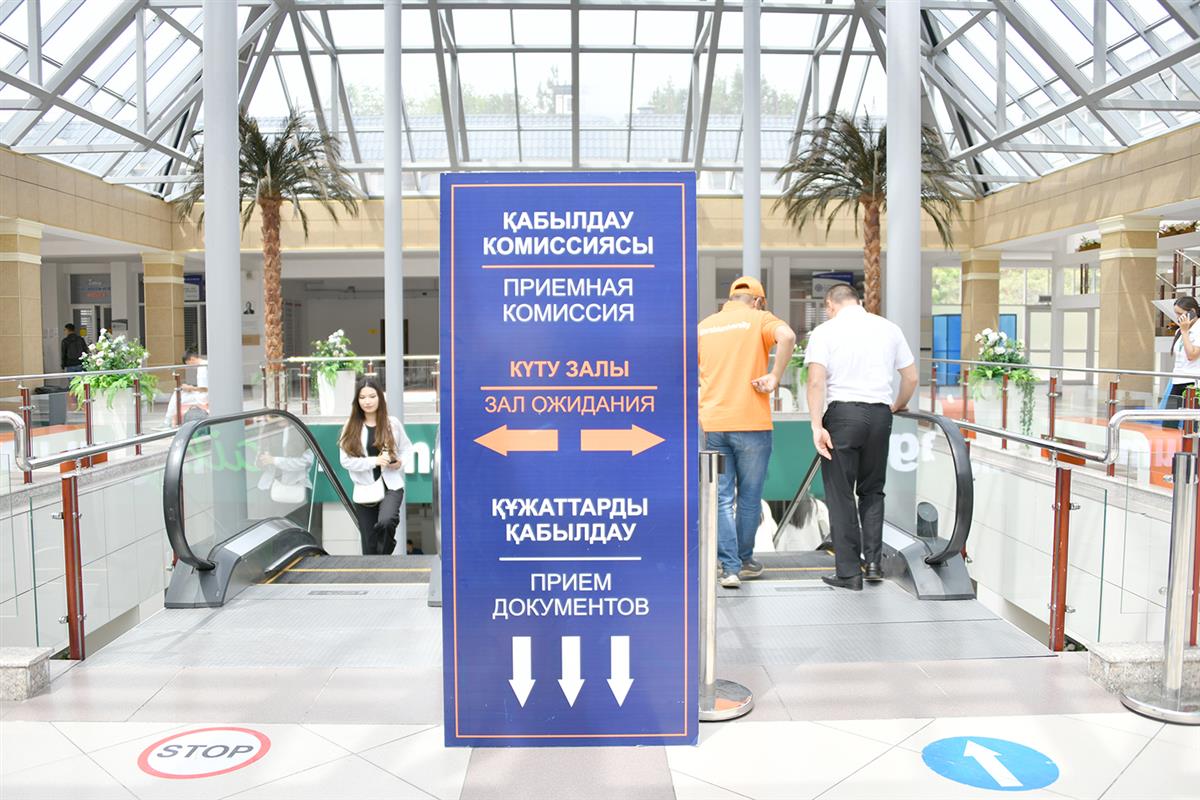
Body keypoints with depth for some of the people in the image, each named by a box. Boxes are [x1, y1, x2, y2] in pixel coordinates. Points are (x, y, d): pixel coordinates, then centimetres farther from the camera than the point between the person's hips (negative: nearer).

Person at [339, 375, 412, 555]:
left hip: (391, 486, -1)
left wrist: (400, 463, -8)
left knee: (385, 522, -30)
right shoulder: (351, 427, 0)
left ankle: (386, 552, 0)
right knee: (369, 547, 7)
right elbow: (346, 460, -5)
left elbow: (407, 448, 13)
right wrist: (374, 461, -18)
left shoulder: (392, 423, 0)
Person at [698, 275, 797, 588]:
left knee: (721, 498, 5)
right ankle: (744, 560, 24)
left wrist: (696, 409, 13)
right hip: (751, 422, -2)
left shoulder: (704, 325, 14)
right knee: (749, 497, 12)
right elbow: (787, 337, -20)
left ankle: (730, 567, 0)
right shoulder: (760, 319, 2)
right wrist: (775, 377, -14)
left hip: (712, 424, 3)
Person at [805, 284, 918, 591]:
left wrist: (817, 425, -11)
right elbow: (911, 377, 14)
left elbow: (816, 381, -11)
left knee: (840, 494, 4)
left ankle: (849, 572, 7)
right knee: (873, 490, 18)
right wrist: (897, 406, 30)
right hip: (880, 413, 4)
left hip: (843, 412, -3)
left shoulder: (824, 331, 1)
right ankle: (873, 561, 11)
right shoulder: (889, 328, 12)